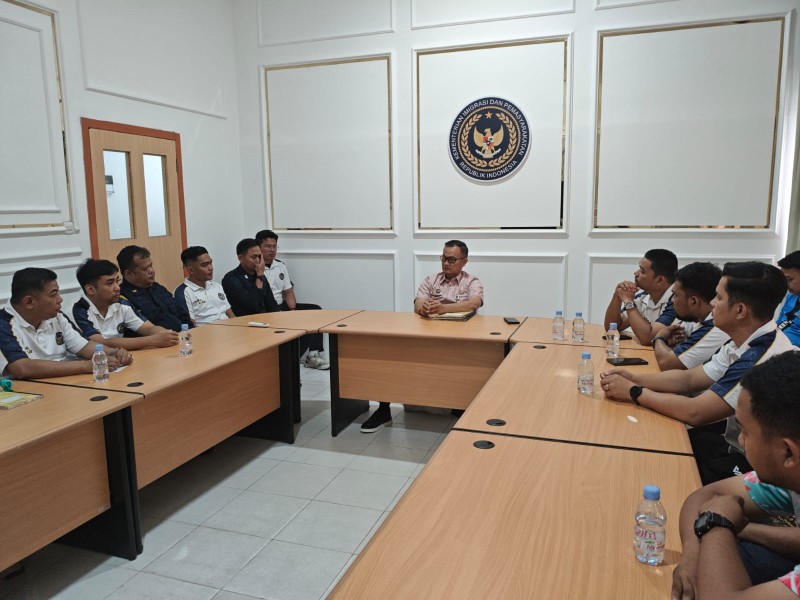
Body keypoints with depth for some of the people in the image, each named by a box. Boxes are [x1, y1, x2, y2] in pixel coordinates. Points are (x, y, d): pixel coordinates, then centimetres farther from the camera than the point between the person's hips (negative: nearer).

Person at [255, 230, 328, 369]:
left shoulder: (280, 265, 12)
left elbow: (288, 292, 13)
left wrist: (292, 310, -3)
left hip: (282, 306, 8)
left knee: (316, 310, -6)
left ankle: (313, 356, -6)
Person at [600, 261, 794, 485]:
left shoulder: (765, 356, -29)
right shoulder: (745, 344, 1)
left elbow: (694, 413, -28)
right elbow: (689, 378, 8)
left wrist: (633, 392, -16)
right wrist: (632, 378, -5)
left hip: (754, 464, -7)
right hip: (734, 443, 8)